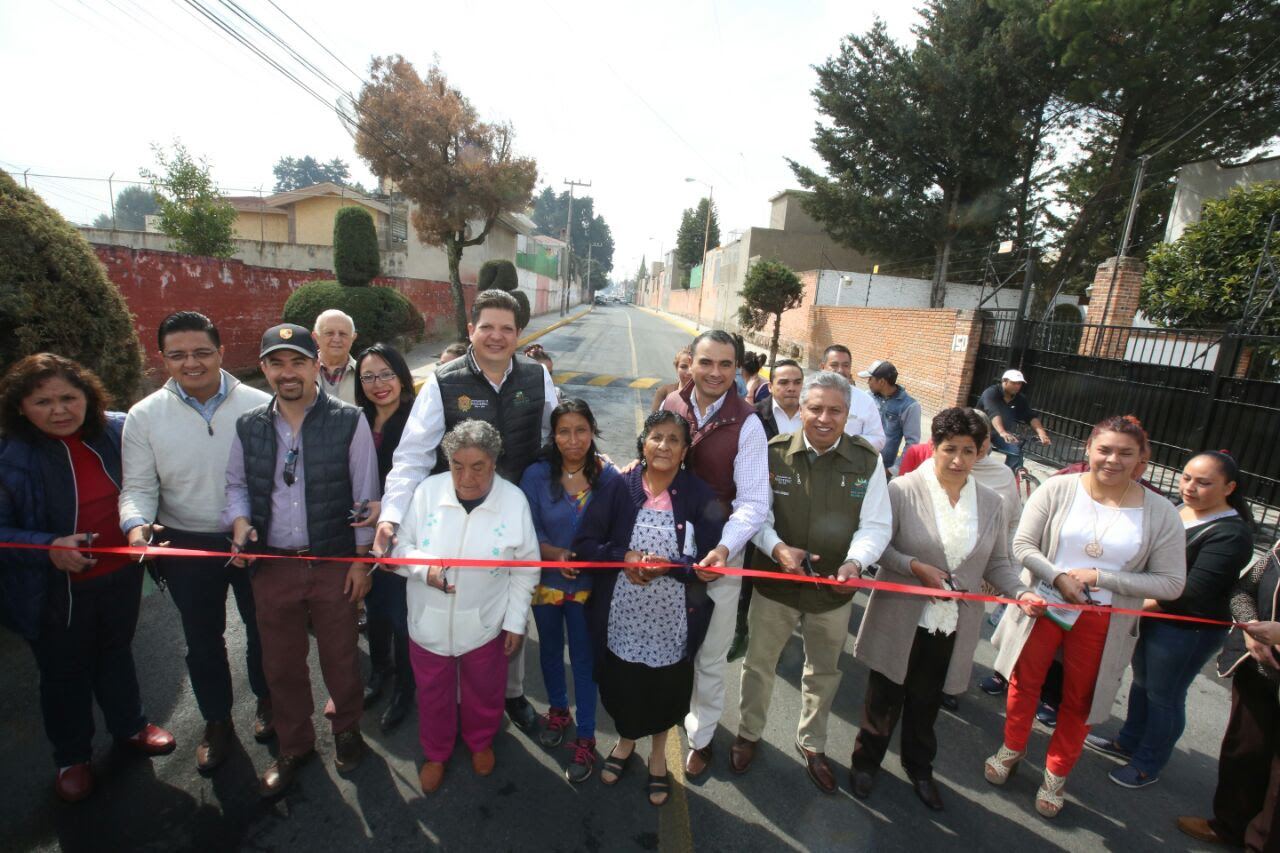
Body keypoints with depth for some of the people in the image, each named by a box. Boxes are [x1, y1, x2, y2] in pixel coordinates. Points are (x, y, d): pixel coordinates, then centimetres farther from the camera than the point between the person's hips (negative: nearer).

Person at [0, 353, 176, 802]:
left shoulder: (117, 430, -10)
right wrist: (48, 547, -29)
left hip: (121, 575, 3)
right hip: (56, 591, -3)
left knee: (116, 653, 25)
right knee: (64, 674, 18)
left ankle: (129, 725, 47)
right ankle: (71, 757, 41)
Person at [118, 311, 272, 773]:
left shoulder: (258, 405, -13)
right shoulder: (144, 416, -6)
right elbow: (138, 486, -3)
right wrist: (137, 524, -23)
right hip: (186, 546, 2)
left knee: (262, 628, 18)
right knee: (202, 640, 19)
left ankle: (266, 700, 45)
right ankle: (217, 721, 43)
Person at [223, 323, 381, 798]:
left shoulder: (349, 422, -10)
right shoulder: (249, 427, 1)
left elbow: (365, 495, -7)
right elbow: (236, 484, 14)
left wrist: (361, 559, -6)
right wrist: (240, 523, -7)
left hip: (334, 563, -3)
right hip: (272, 565, 3)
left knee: (340, 658, 13)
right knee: (281, 664, 18)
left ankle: (347, 730, 41)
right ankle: (293, 746, 42)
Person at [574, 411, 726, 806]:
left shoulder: (700, 496, -10)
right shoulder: (619, 488, -7)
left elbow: (711, 565, -11)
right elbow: (584, 543, -5)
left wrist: (667, 566, -25)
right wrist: (624, 558, -20)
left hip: (673, 621, 0)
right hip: (622, 617, 1)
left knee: (665, 689, 18)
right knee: (622, 686, 19)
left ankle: (658, 752, 51)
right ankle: (626, 740, 53)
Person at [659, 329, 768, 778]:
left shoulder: (746, 424, -16)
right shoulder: (671, 405, -4)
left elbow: (753, 502, -19)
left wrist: (724, 547, -33)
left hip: (718, 553, -3)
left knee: (709, 655, 15)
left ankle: (700, 735, 40)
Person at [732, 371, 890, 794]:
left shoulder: (867, 461, -10)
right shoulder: (774, 453, -13)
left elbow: (876, 525, -7)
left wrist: (855, 561, -26)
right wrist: (778, 549, -25)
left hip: (834, 589, 2)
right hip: (775, 583, -1)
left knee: (824, 672, 23)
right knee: (759, 664, 18)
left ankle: (812, 743, 49)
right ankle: (749, 733, 45)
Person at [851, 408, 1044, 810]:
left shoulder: (991, 503, 1)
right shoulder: (903, 489, -13)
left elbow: (997, 562, 7)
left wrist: (1020, 592, -11)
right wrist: (916, 567, -22)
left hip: (952, 626, 3)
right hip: (900, 620, -3)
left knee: (927, 703, 22)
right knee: (884, 700, 14)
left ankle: (919, 768, 47)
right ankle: (866, 761, 40)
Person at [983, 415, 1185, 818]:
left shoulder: (1160, 513, -7)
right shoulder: (1058, 489, -10)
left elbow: (1170, 584, -8)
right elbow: (1022, 544, -9)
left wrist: (1099, 577, -16)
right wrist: (1057, 577, -23)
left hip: (1101, 624, 1)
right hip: (1043, 608, 0)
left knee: (1078, 702, 16)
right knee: (1025, 682, 16)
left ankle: (1056, 776, 39)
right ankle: (1012, 749, 41)